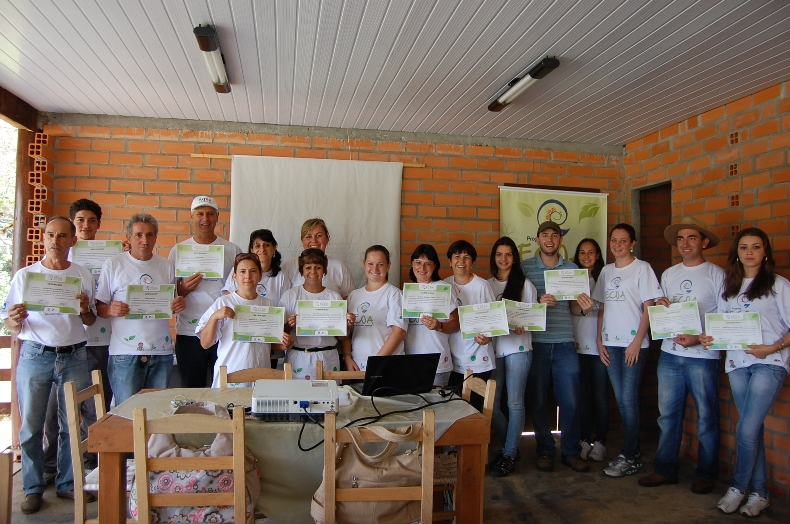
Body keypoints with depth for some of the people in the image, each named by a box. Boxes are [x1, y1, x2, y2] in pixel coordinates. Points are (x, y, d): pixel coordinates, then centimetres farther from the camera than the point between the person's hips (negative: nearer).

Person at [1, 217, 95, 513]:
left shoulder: (83, 276, 7)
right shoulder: (25, 275, 4)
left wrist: (84, 310, -9)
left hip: (75, 357, 1)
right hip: (35, 356, -1)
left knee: (74, 425, 5)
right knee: (31, 427, 3)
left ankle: (67, 484, 19)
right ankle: (33, 488, 17)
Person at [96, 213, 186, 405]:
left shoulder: (166, 266, 11)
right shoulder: (112, 265, 1)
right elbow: (98, 306, 1)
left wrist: (179, 304, -4)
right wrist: (110, 310, -21)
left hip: (162, 353, 3)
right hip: (125, 353, -3)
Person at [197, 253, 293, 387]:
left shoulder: (268, 304, 7)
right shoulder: (222, 303, -4)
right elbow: (205, 343, -5)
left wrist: (283, 344, -4)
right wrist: (214, 317, -18)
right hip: (230, 376, -3)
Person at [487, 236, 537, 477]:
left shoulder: (525, 285, 5)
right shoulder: (487, 285, 12)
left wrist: (522, 328, -18)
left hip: (518, 347, -3)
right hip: (493, 348, 3)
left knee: (514, 402, -2)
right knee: (491, 404, 2)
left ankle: (509, 455, 11)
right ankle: (510, 447, 23)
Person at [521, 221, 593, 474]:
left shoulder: (572, 269, 10)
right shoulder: (525, 267, 2)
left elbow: (574, 306, 13)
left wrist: (585, 307, -8)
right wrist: (538, 303, -18)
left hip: (565, 343, 2)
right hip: (536, 343, -1)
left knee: (570, 400, 4)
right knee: (538, 400, 6)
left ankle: (571, 452, 20)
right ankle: (545, 451, 21)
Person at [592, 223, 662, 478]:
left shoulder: (642, 268, -3)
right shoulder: (606, 271, 13)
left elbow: (648, 308, -7)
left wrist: (637, 342, -13)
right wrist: (600, 340, 8)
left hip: (633, 343, -5)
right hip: (610, 343, 5)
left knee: (629, 399, -4)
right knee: (621, 399, 9)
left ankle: (628, 457, 7)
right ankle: (634, 452, 21)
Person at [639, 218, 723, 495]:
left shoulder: (716, 274, -3)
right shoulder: (668, 274, 13)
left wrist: (699, 339, -18)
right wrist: (659, 305, -3)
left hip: (702, 355, -4)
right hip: (669, 354, 5)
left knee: (706, 416, 6)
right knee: (668, 414, 9)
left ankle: (705, 474, 20)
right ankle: (665, 469, 20)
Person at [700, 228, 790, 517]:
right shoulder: (728, 287, 13)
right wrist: (708, 337, -3)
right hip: (737, 363, 5)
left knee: (746, 430, -9)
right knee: (752, 428, 10)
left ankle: (738, 487, 11)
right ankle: (759, 493, 20)